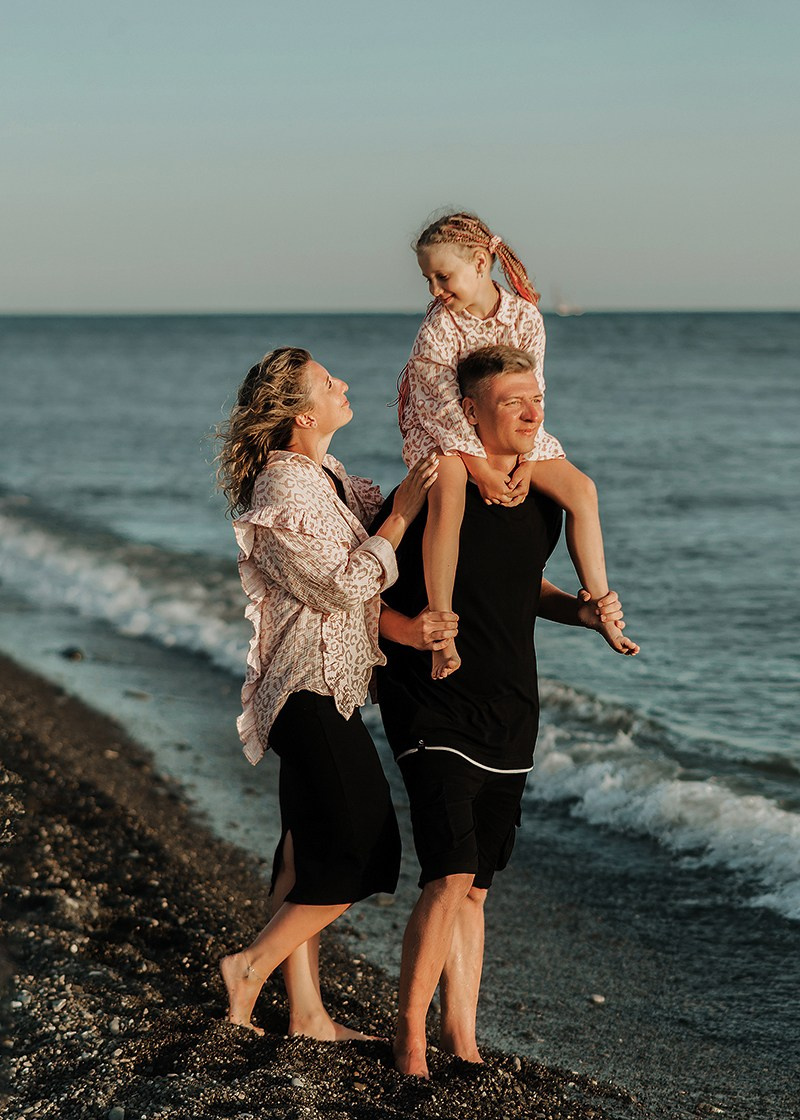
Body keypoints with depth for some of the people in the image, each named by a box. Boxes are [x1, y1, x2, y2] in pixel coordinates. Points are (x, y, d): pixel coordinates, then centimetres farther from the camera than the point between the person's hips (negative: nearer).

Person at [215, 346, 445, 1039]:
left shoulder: (322, 476, 12)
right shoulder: (283, 494, -18)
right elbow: (342, 587, -19)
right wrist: (401, 514, -17)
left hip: (318, 690, 10)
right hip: (314, 689, -10)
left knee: (310, 849, 12)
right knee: (360, 853, -6)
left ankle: (306, 1011, 18)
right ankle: (252, 968, 5)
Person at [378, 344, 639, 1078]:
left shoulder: (545, 501, 5)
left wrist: (583, 612, 5)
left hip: (510, 715, 6)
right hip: (435, 714, -6)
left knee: (475, 885, 12)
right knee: (451, 877, -15)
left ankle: (462, 1039, 21)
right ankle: (410, 1032, 2)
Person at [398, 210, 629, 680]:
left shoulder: (525, 315, -9)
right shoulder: (439, 325, -18)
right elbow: (445, 406, -19)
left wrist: (527, 465, -18)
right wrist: (482, 470, -25)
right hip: (442, 433, -4)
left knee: (581, 489, -12)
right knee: (448, 502, -35)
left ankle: (600, 606, -4)